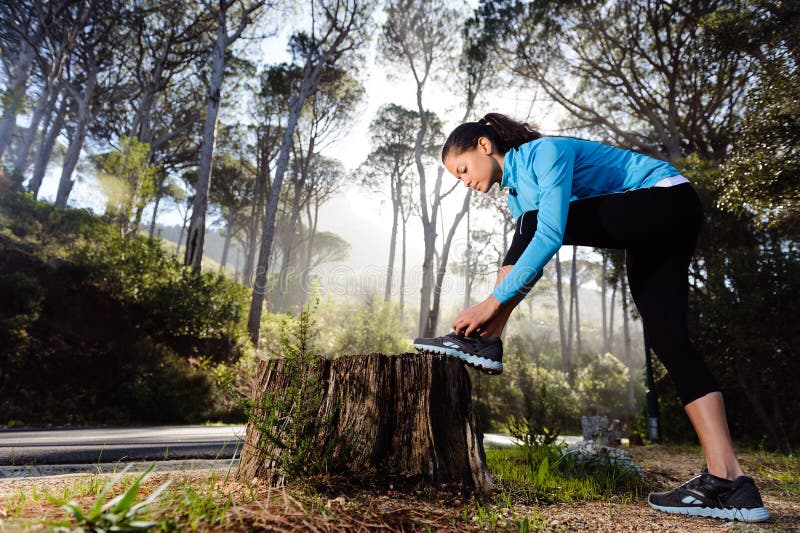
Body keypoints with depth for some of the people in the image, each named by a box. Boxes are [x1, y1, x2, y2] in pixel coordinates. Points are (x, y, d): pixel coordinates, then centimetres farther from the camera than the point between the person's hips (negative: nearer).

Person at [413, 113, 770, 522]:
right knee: (667, 337, -5)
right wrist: (494, 313, -4)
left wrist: (493, 300, -32)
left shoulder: (545, 151, -18)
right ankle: (728, 480, -6)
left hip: (670, 198, -9)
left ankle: (481, 340, -19)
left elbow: (550, 236, -31)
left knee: (533, 224, -22)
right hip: (647, 231, 9)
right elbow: (526, 261, 6)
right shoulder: (515, 192, 9)